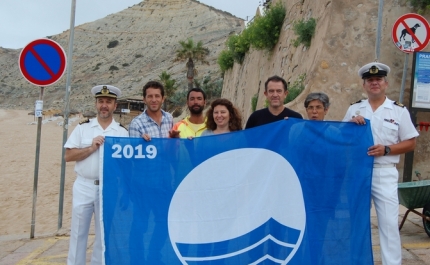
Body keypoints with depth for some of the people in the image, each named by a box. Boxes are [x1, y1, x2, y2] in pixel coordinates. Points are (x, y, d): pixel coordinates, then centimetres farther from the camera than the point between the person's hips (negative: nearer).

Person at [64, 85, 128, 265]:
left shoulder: (122, 132, 3)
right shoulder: (83, 128, 3)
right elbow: (68, 156, -2)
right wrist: (92, 148, -13)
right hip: (84, 187, 0)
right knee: (78, 232, 9)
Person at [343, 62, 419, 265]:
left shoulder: (399, 111, 0)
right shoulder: (354, 109, 8)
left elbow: (410, 143, -1)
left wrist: (386, 149, -16)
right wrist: (351, 124, -9)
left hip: (385, 174, -3)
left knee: (389, 222, -3)